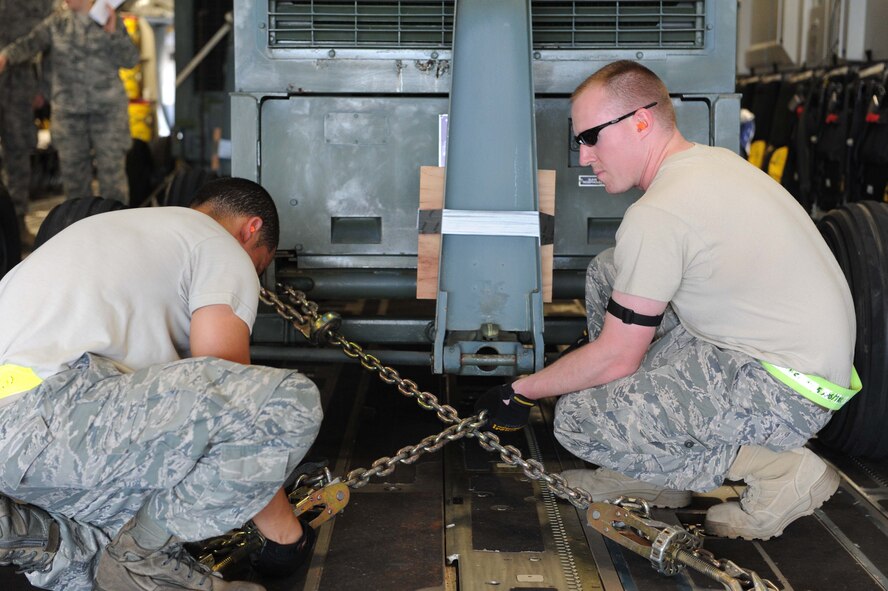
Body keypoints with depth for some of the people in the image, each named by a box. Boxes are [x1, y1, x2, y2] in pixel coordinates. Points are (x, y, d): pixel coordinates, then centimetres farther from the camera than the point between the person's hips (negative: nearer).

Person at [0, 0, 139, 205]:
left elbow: (131, 59, -3)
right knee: (73, 173, 7)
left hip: (108, 109, -2)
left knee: (112, 172, -4)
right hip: (68, 109, 2)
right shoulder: (56, 22, 6)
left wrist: (112, 32, -17)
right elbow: (28, 44, -6)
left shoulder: (111, 19, 2)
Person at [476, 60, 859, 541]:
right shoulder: (714, 159, 7)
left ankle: (774, 467, -5)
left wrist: (521, 392, -1)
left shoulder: (658, 214, -21)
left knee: (578, 419, -12)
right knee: (607, 273, 13)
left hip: (786, 393, -10)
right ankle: (654, 473, 16)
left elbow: (615, 358, -14)